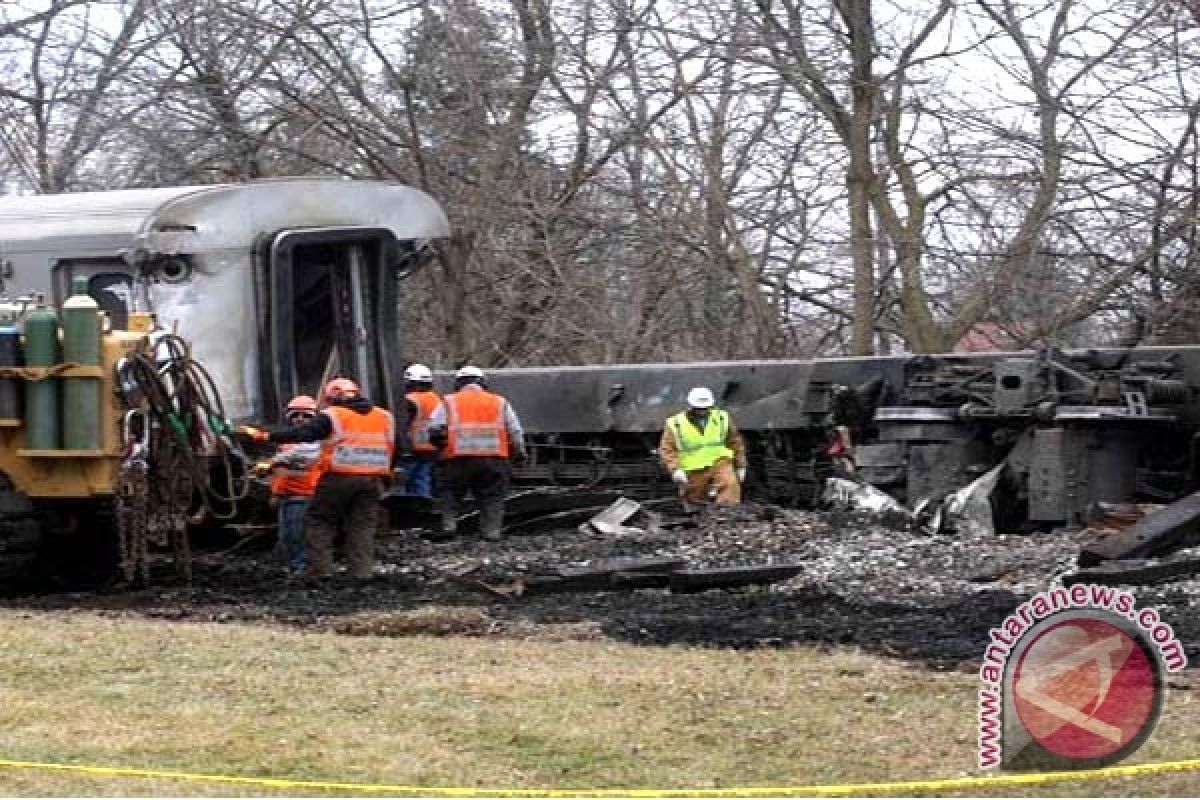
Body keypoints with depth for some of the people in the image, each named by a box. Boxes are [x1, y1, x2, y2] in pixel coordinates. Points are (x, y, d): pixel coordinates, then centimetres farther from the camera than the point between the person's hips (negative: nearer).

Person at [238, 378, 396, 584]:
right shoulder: (384, 417, 12)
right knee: (363, 528, 10)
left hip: (338, 479, -4)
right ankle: (363, 571, 2)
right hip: (372, 480, 4)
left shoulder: (332, 416, -4)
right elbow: (393, 451, 15)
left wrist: (265, 436, -15)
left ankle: (319, 570, 0)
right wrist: (384, 479, 24)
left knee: (319, 522, 7)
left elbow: (302, 433, -13)